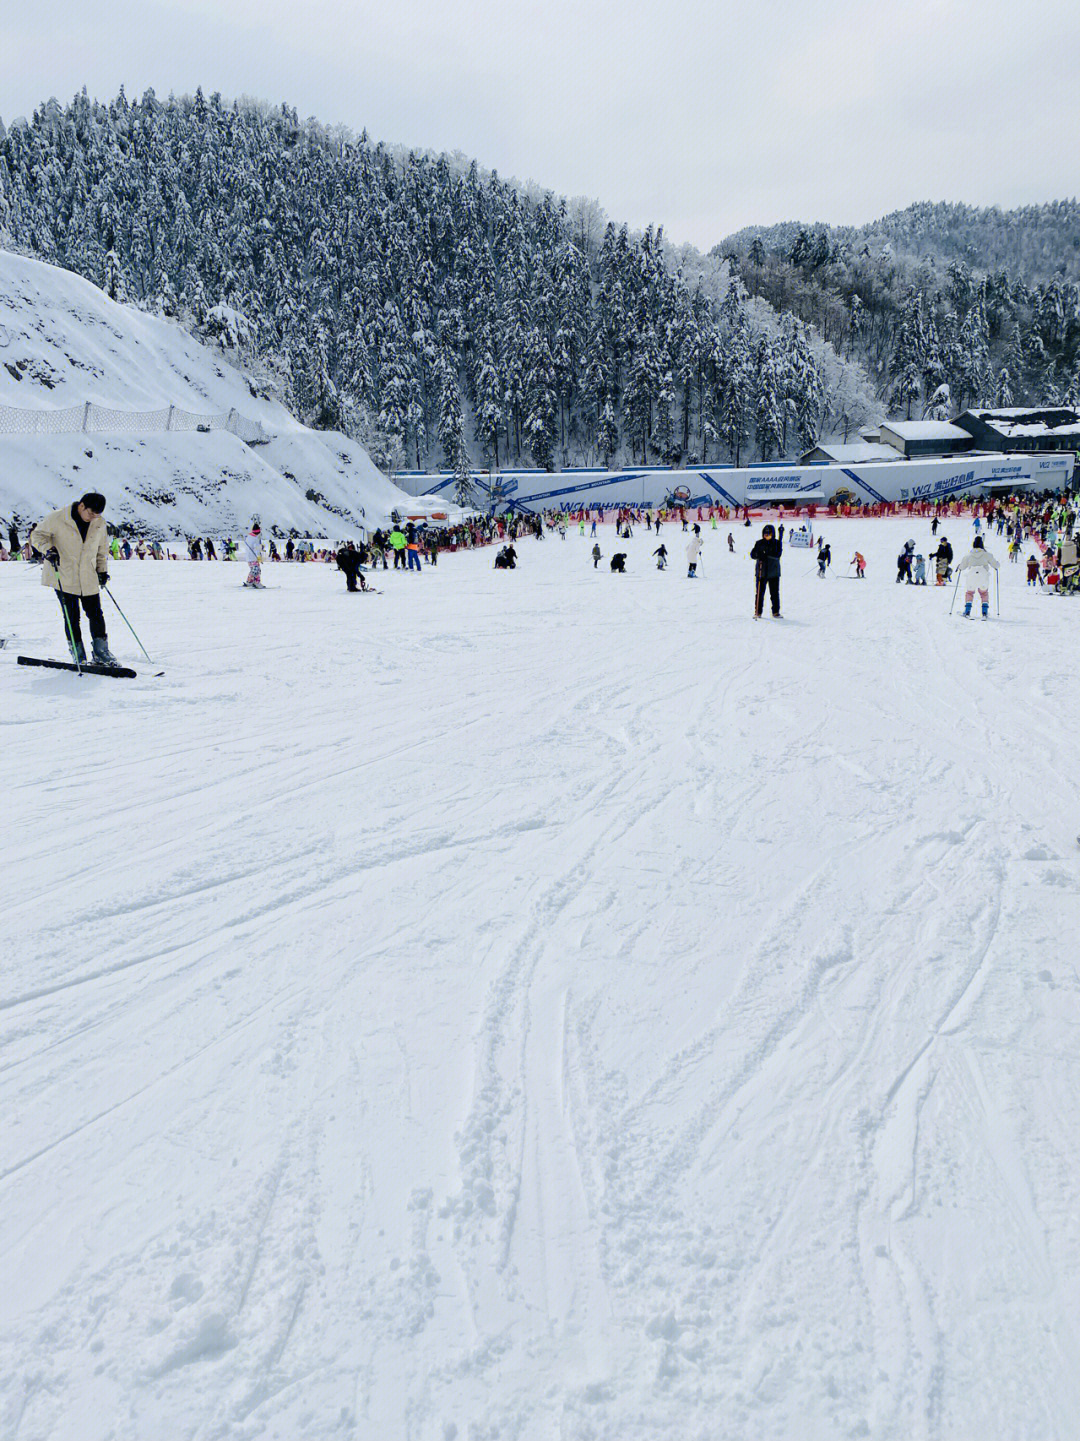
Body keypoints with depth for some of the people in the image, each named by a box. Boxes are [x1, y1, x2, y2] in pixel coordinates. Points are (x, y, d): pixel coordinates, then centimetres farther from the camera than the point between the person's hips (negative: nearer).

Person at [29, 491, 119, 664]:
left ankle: (101, 652, 14)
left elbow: (102, 549, 17)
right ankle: (78, 655, 9)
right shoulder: (58, 518, -11)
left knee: (96, 614, 3)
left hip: (89, 579, 3)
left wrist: (102, 570, 13)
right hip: (64, 577, -3)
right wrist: (48, 548, -19)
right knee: (72, 616, -1)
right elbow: (37, 534, -2)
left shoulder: (99, 524, 2)